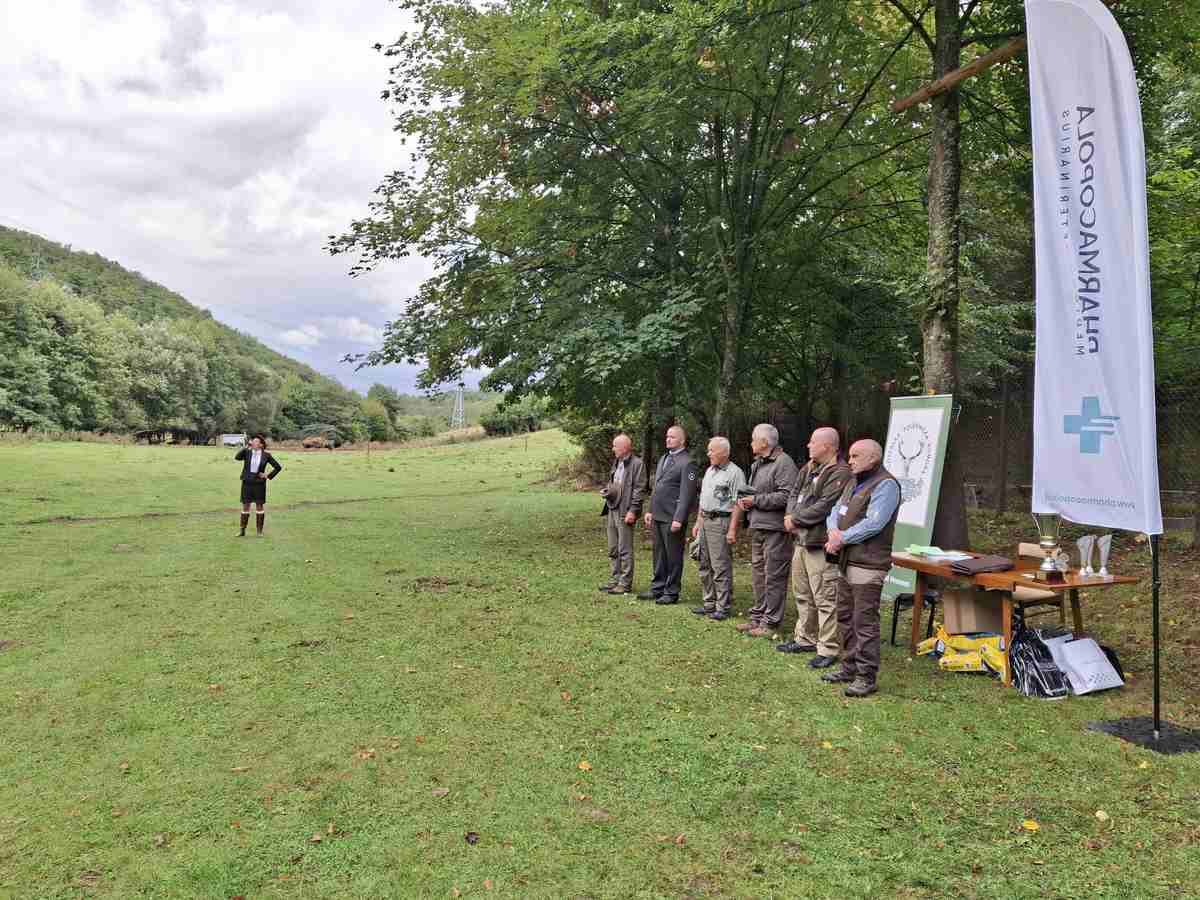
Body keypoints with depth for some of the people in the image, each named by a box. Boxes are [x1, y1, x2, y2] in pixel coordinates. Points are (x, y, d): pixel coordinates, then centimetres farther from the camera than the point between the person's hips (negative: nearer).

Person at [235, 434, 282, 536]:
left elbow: (278, 467, 1)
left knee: (259, 506, 2)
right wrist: (247, 447, -21)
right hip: (247, 482, 2)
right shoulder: (247, 452, 0)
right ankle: (242, 531, 12)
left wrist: (268, 476, -4)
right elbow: (237, 457, -20)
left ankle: (260, 531, 10)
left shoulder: (266, 455, -3)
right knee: (245, 506, 5)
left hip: (259, 483, -1)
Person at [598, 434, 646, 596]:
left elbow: (639, 489, -14)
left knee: (625, 550, -3)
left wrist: (632, 511, -19)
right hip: (612, 510, 9)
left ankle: (625, 583, 5)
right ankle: (616, 579, 25)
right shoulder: (616, 462, 17)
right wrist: (606, 490, 7)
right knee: (613, 550, 15)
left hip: (625, 512, -9)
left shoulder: (637, 464, -10)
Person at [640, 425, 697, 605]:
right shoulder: (663, 458, 17)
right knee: (659, 554, 16)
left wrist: (678, 519, -19)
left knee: (673, 556, 2)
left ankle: (671, 592, 11)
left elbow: (687, 494, -15)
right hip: (658, 516, 8)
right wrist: (651, 510, 17)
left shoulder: (687, 463, -10)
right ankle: (657, 588, 26)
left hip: (672, 518, -8)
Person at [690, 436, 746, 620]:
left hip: (721, 521, -9)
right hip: (705, 521, 9)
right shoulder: (709, 470, 17)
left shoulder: (734, 473, -10)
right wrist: (698, 522, 19)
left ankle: (723, 607, 1)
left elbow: (737, 504, -15)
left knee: (721, 567, -5)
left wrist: (732, 529, -19)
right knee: (705, 565, 12)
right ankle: (709, 603, 21)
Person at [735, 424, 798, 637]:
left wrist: (755, 500, -17)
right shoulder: (757, 464, 18)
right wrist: (745, 500, 8)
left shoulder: (783, 463, -13)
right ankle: (757, 617, 27)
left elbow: (786, 496, -22)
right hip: (757, 527, 10)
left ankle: (770, 622, 4)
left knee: (774, 577, -3)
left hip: (775, 529, -10)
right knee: (758, 574, 16)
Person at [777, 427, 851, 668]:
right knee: (802, 595, 19)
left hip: (820, 545, -10)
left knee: (825, 599, -4)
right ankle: (806, 639, 32)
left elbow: (822, 508, -22)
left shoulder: (840, 474, -16)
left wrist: (795, 519, -11)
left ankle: (828, 649, 4)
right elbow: (793, 494, 15)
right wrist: (791, 517, -4)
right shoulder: (809, 468, 13)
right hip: (801, 540, 10)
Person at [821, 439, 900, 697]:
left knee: (864, 622, -5)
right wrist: (833, 531, -7)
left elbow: (873, 524, -21)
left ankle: (867, 676, 4)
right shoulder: (853, 482, 17)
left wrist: (842, 539, -14)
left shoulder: (885, 485, -12)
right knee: (845, 618, 16)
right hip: (846, 562, 9)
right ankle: (850, 668, 28)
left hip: (867, 565, -9)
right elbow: (835, 511, 15)